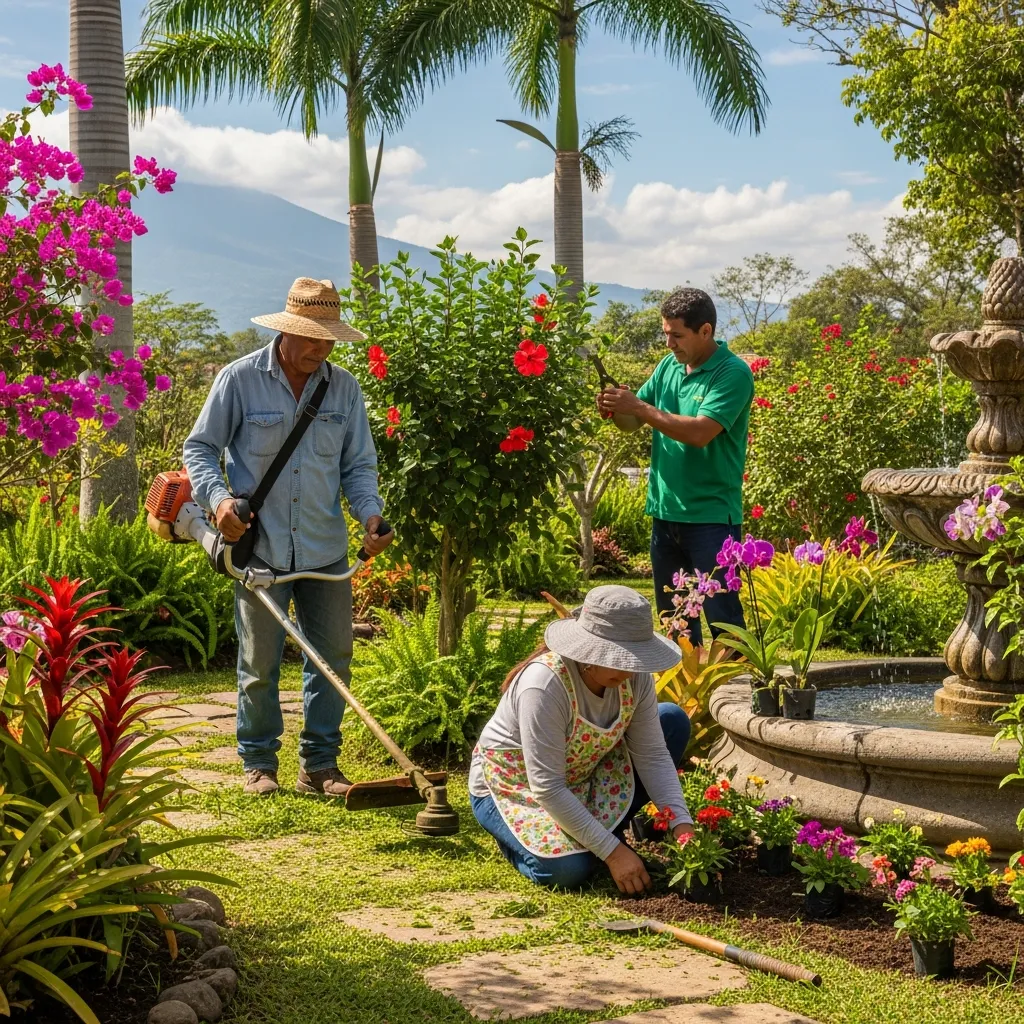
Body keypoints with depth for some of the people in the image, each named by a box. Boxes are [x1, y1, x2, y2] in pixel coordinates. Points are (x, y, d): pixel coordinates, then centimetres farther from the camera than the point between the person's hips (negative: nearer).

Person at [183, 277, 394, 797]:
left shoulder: (344, 388, 5)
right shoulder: (239, 379, -6)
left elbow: (358, 465, 9)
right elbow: (199, 448, 0)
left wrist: (370, 514, -9)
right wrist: (217, 497, -18)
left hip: (326, 551, 3)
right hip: (259, 549, -3)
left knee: (332, 657, 6)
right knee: (259, 662, 5)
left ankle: (319, 764, 18)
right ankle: (259, 763, 20)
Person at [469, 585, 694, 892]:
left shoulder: (634, 676, -17)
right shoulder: (544, 684, -36)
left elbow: (653, 755, -12)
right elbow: (547, 788, -34)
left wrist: (682, 826, -26)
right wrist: (613, 851, -34)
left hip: (582, 779, 6)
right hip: (513, 784, -6)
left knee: (673, 720, -8)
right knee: (569, 868, -32)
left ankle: (610, 824, 2)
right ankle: (515, 837, 3)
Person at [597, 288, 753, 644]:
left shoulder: (733, 373, -13)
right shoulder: (669, 366, 8)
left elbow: (700, 432, -24)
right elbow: (633, 423, 11)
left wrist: (639, 406, -21)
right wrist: (616, 409, -12)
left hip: (711, 516, -7)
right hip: (665, 511, 7)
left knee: (721, 614, -4)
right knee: (673, 615, 16)